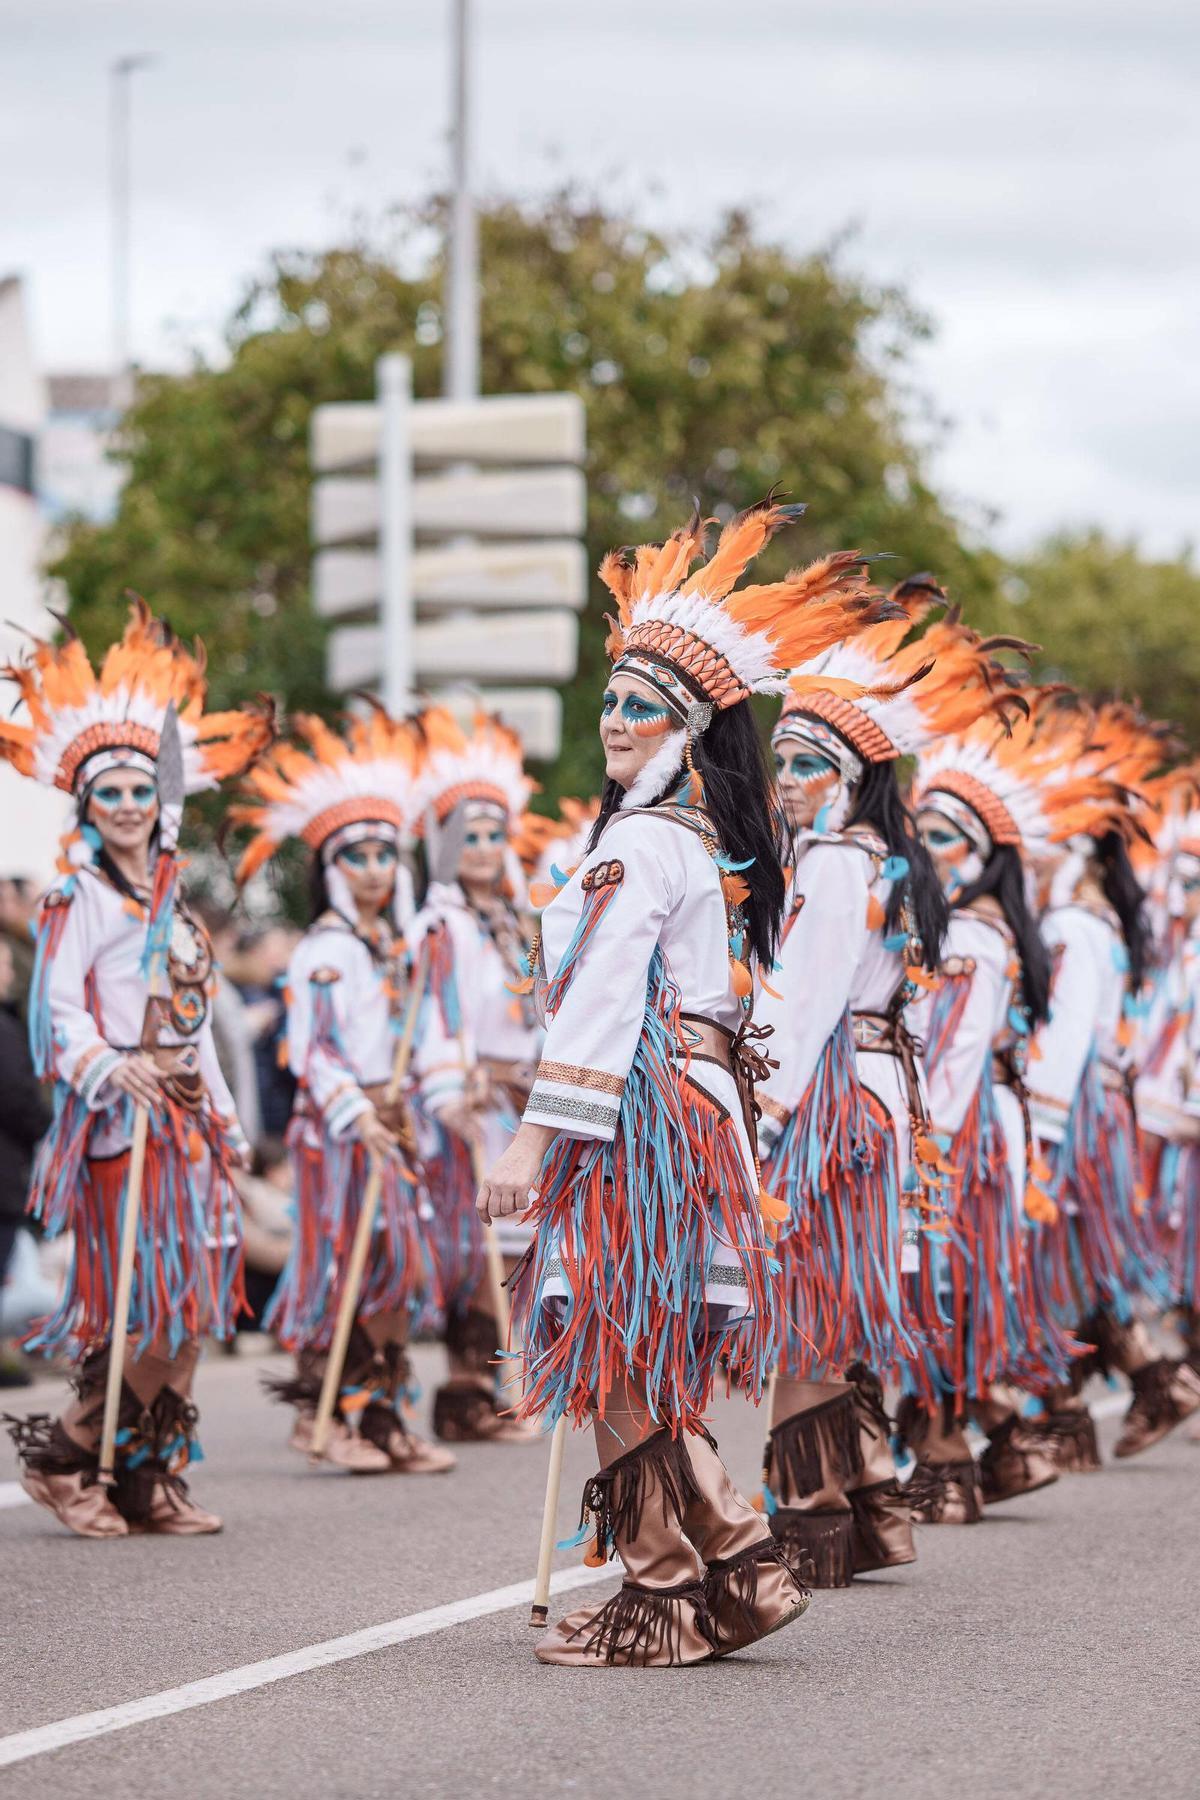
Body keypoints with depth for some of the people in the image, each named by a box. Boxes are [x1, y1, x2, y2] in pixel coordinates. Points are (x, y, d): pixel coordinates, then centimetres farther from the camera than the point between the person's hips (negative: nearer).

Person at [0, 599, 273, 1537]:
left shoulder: (171, 896, 18)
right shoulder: (77, 896, -2)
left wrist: (225, 1115, 20)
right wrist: (104, 1068, -28)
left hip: (186, 1113, 7)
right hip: (120, 1112, -7)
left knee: (193, 1305, 2)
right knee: (155, 1312, -12)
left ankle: (154, 1477, 7)